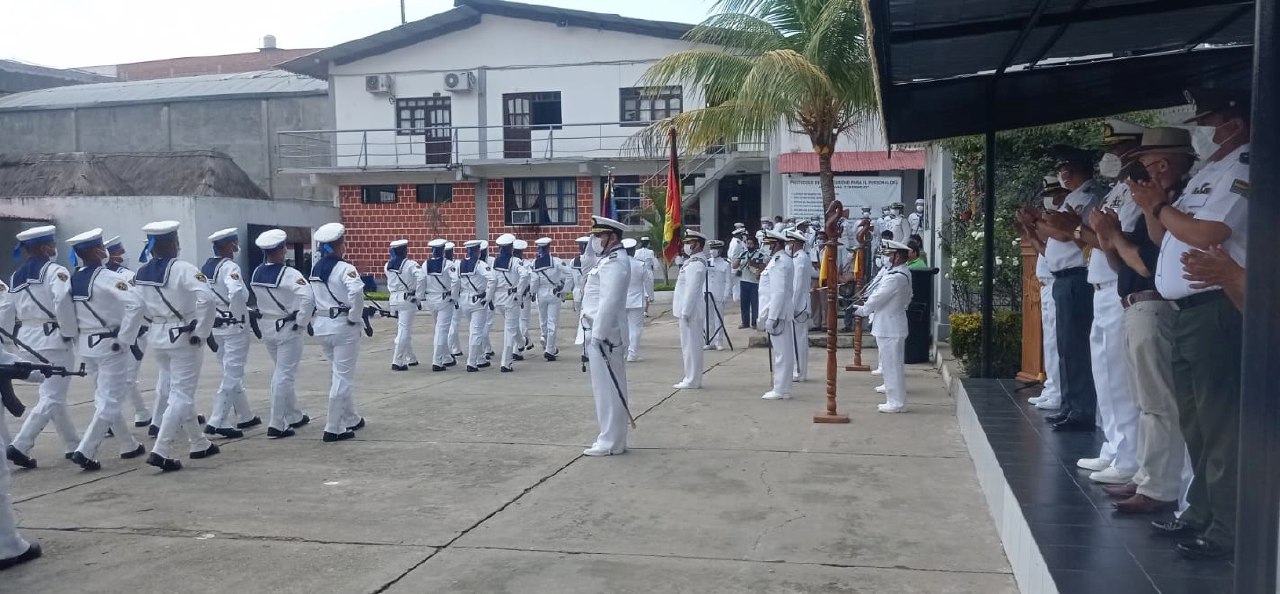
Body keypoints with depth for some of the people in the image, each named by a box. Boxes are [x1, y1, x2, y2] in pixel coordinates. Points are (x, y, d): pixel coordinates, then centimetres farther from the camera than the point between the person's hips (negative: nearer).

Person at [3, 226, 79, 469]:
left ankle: (72, 445, 25)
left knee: (52, 394, 17)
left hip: (28, 339, 8)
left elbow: (6, 314, 14)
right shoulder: (54, 271, -11)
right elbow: (62, 301, -27)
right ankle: (20, 446, -10)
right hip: (52, 338, -8)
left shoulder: (16, 276, 13)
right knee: (52, 398, -3)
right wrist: (69, 332, -15)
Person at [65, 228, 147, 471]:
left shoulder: (73, 279, 4)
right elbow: (135, 305, -29)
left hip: (85, 344, 7)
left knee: (104, 398, 17)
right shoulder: (107, 278, -16)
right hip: (109, 345, -7)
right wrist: (124, 339, -21)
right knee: (110, 401, -1)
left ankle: (129, 446, 28)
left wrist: (76, 334, 17)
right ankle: (85, 451, -8)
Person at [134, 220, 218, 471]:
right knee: (181, 394, -1)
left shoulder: (141, 273, 4)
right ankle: (161, 452, -8)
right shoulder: (183, 269, -16)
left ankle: (199, 444, 30)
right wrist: (201, 333, -18)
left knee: (170, 389, 19)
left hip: (157, 336, 7)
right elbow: (206, 299, -27)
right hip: (182, 337, -7)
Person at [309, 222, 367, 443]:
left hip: (323, 325, 8)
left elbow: (312, 297, 11)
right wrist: (355, 317, -18)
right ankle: (333, 429, 1)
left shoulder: (316, 269, 9)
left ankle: (351, 420, 31)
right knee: (342, 377, 0)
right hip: (343, 326, -7)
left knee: (339, 373, 21)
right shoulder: (344, 268, -15)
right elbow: (356, 293, -30)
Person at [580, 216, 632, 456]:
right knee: (607, 387, 14)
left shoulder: (614, 262, -15)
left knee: (607, 387, -4)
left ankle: (611, 442, 2)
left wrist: (597, 335, -23)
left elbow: (609, 302, -22)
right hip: (599, 332, 10)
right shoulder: (610, 260, 18)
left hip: (603, 334, -10)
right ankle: (611, 438, 22)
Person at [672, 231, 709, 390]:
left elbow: (692, 290, -22)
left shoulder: (695, 264, -18)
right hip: (689, 311, 10)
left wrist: (685, 312, -21)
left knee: (691, 346, -4)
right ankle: (691, 378, 22)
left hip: (691, 311, -10)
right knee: (691, 346, 15)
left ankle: (692, 380, 1)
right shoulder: (693, 261, 15)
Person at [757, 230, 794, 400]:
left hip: (777, 314, -10)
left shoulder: (779, 262, -16)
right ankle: (782, 387, 19)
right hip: (782, 314, 10)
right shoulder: (780, 259, 16)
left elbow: (778, 292, -21)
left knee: (781, 352, -5)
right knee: (783, 352, 13)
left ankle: (780, 390, -1)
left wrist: (771, 317, -22)